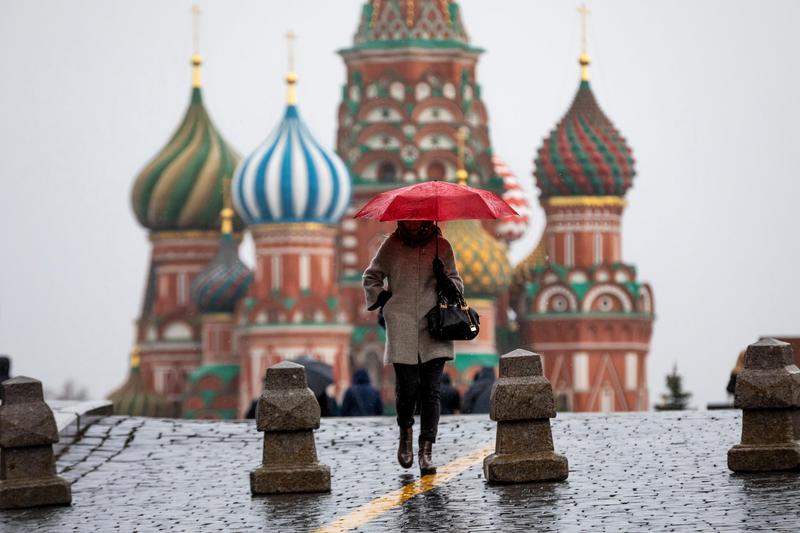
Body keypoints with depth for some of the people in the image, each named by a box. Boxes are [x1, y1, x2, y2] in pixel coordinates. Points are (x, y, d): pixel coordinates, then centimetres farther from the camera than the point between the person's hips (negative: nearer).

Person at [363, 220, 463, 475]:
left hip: (434, 329, 0)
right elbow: (371, 277, 21)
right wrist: (380, 296, 4)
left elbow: (457, 285, 13)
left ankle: (426, 451, -3)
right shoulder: (392, 245, 7)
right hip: (402, 328, 0)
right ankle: (406, 431, 23)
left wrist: (445, 279, -8)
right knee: (407, 386, -8)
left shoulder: (441, 246, 8)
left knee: (431, 391, -6)